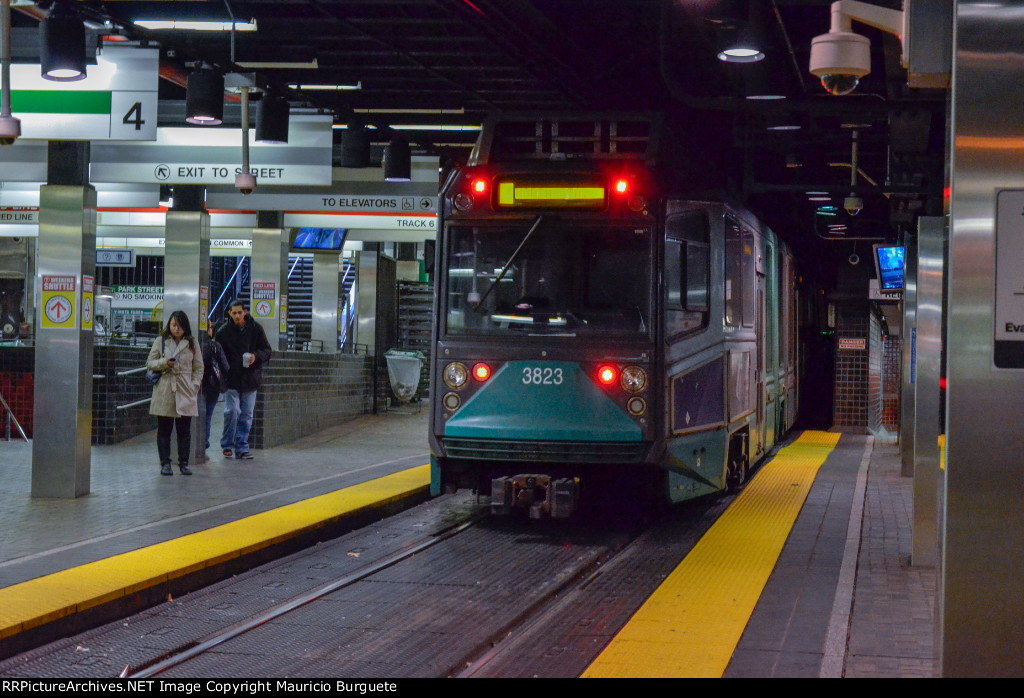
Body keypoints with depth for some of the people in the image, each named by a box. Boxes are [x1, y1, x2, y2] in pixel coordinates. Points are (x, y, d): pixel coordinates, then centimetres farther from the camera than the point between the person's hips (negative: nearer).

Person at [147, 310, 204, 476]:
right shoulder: (160, 341, 7)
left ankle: (184, 463, 9)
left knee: (184, 429, 1)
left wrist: (194, 386, 0)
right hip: (164, 391, -1)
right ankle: (165, 463, 7)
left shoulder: (192, 344, 9)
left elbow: (198, 368, 11)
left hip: (185, 392, 1)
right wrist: (164, 363, -11)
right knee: (164, 429, 1)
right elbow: (150, 363, 8)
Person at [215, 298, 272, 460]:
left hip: (250, 379, 2)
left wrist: (256, 356, -12)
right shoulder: (223, 331, 0)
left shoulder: (255, 329, 2)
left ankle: (242, 448, 11)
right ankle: (227, 444, 8)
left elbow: (267, 351, 8)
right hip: (231, 378, -2)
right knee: (232, 410, -9)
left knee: (246, 415, 4)